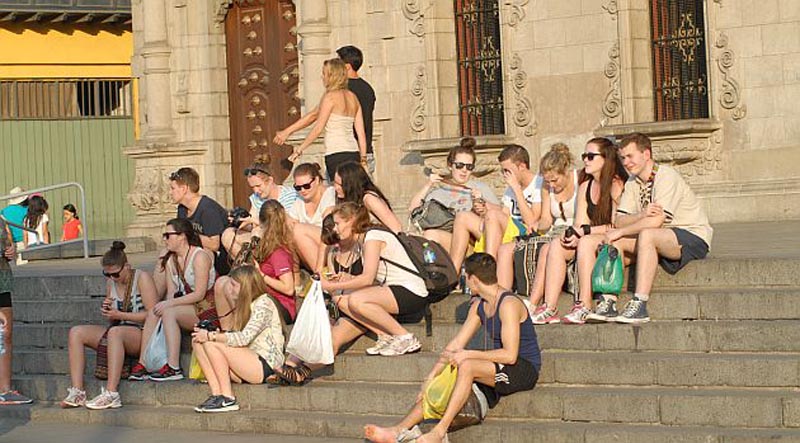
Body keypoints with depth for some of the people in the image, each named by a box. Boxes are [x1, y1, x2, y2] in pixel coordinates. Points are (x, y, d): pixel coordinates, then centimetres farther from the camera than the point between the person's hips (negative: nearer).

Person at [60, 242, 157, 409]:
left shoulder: (141, 278, -6)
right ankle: (77, 392, -20)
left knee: (115, 332, -39)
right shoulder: (111, 283, 13)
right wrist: (107, 311, -4)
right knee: (76, 332, -8)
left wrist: (120, 315, -15)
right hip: (117, 330, 8)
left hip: (141, 333, -8)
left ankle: (111, 394, -42)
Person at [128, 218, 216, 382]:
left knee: (168, 312, -29)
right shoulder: (170, 260, 12)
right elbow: (171, 293, 8)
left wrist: (169, 304, -23)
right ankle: (142, 364, -19)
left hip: (207, 309, -7)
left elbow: (200, 294, -19)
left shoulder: (200, 256, -12)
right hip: (187, 309, 7)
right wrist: (163, 305, -14)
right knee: (153, 312, -16)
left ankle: (173, 368, -32)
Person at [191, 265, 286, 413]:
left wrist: (210, 336, -17)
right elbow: (237, 338, 11)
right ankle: (216, 395, -15)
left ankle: (228, 399, -18)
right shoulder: (246, 304, 21)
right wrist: (214, 334, -6)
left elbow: (244, 338, -20)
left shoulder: (264, 303, -8)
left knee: (211, 344, -22)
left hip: (266, 366, -9)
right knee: (198, 343, -3)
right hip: (249, 365, 9)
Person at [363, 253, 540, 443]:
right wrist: (431, 376, 3)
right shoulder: (479, 307, 11)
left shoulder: (509, 304, -17)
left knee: (467, 366, -30)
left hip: (524, 370, -9)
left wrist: (468, 355, -22)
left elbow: (510, 355, -24)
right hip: (500, 370, 9)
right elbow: (455, 345, 11)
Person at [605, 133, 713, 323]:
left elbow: (658, 220, -25)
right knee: (615, 240, -9)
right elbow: (619, 221, -3)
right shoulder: (632, 184, 9)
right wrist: (643, 214, -24)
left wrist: (620, 232, -17)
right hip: (659, 240, 8)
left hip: (693, 238, -8)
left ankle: (639, 306, -38)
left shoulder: (666, 176, -15)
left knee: (647, 235, -35)